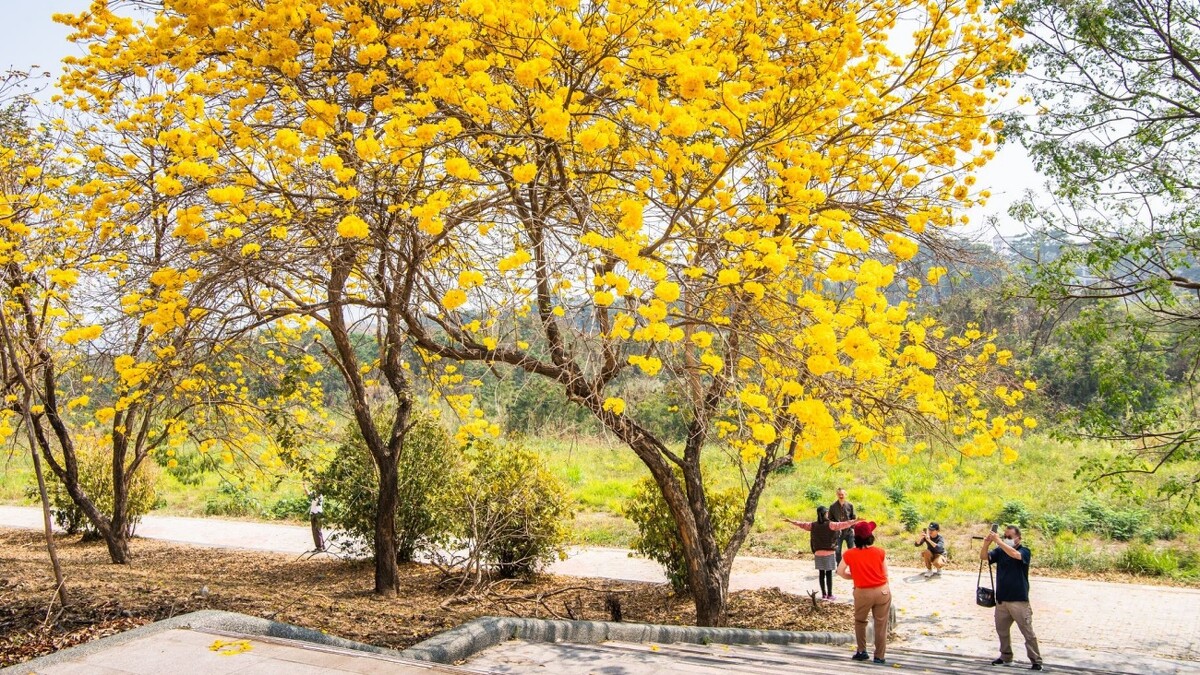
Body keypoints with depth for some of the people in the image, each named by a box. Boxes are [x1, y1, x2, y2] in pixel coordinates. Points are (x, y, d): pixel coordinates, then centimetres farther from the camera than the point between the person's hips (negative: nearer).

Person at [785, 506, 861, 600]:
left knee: (821, 573, 9)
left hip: (818, 553, 4)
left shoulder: (813, 525, 2)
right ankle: (829, 594, 4)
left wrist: (791, 521, 26)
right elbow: (843, 525, -17)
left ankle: (823, 594, 14)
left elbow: (802, 524, 12)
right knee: (829, 574, 2)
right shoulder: (830, 525, -11)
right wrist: (855, 521, -15)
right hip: (829, 553, -4)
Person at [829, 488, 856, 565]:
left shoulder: (850, 505, 1)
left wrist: (852, 528, -3)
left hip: (849, 531, 1)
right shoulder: (833, 506, -2)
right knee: (837, 551, 3)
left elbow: (854, 518, 7)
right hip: (838, 532, 0)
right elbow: (830, 519, 4)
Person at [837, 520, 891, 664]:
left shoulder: (849, 554, -8)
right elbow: (885, 573, 3)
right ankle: (880, 656, 15)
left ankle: (861, 651, 24)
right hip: (882, 591, 0)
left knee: (860, 621, 22)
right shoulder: (879, 552, -6)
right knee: (881, 624, 10)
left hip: (863, 593, 0)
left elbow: (840, 572, 4)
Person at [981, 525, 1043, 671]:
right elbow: (984, 557, -8)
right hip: (1001, 599, 5)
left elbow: (1014, 554, -29)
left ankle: (1036, 660, 9)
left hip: (1019, 600, -5)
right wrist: (986, 544, -26)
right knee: (1002, 630, 16)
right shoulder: (1000, 551, 5)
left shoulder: (1024, 551, -8)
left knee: (1028, 632, 0)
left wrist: (998, 541, -32)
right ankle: (1006, 657, 31)